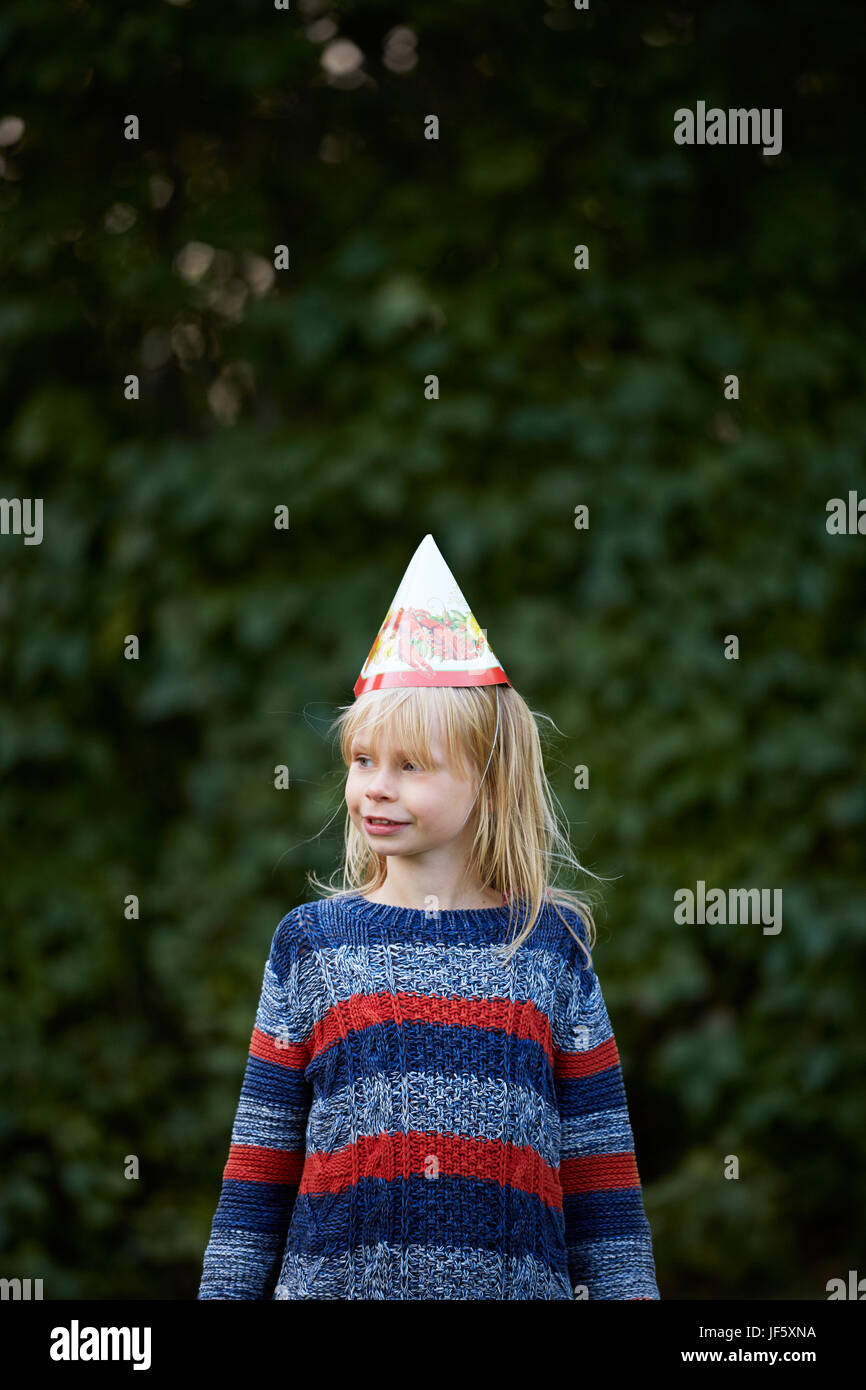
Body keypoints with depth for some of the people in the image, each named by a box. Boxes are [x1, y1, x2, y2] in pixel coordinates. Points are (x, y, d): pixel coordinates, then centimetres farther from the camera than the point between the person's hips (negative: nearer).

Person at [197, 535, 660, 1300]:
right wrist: (227, 1287, 2)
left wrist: (626, 1287, 0)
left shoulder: (551, 946, 4)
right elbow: (260, 1157, 7)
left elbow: (600, 1160, 5)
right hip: (332, 1278, 0)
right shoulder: (310, 941, 5)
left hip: (518, 1279, 0)